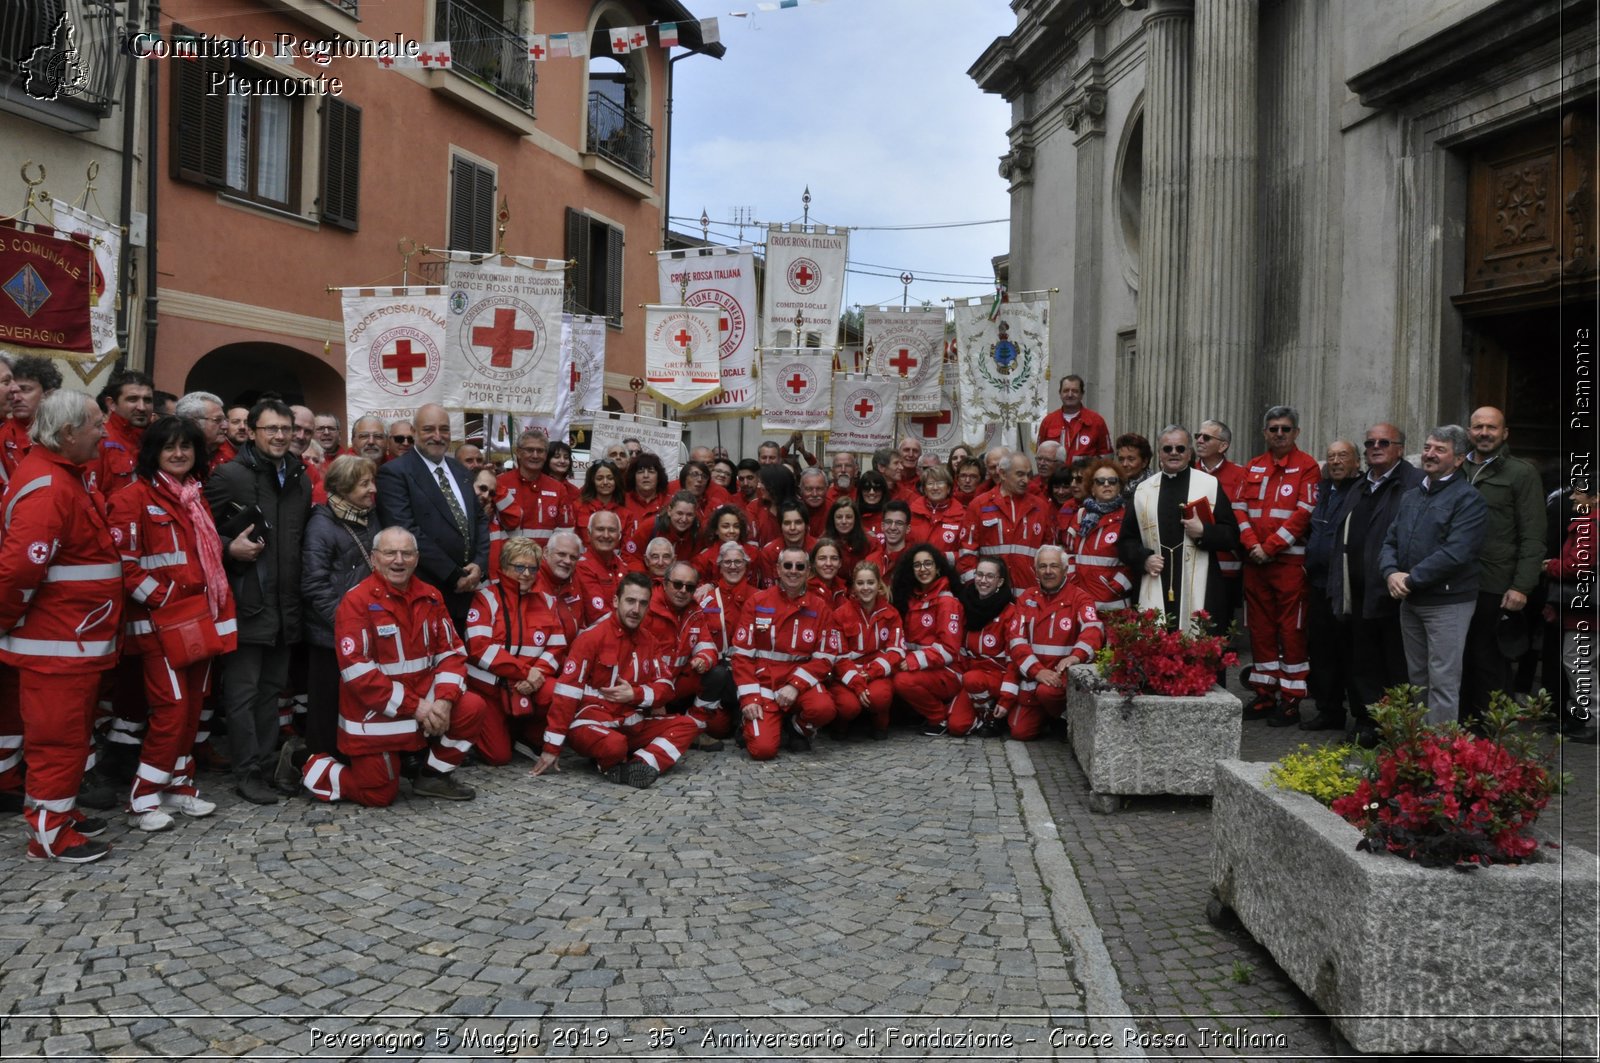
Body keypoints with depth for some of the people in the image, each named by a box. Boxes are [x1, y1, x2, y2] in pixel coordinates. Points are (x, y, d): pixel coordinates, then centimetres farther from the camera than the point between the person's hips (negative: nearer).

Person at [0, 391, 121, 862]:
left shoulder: (62, 475, 13)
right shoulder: (48, 487, -21)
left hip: (73, 638, 10)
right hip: (57, 641, -10)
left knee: (69, 730, 19)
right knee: (59, 735, 0)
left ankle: (58, 809, 32)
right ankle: (49, 833, 11)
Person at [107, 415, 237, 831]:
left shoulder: (196, 497, 16)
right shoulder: (134, 498, -8)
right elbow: (123, 563, -15)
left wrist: (217, 609, 12)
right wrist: (162, 599, -17)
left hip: (200, 618, 7)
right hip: (160, 621, -7)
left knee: (193, 706, 10)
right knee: (172, 707, -9)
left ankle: (179, 786, 20)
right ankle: (142, 800, 2)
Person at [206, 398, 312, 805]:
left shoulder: (300, 480, 13)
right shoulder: (228, 476, -6)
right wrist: (230, 549, -22)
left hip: (285, 605, 6)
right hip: (246, 602, -6)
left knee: (271, 688, 13)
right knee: (243, 692, 0)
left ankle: (267, 767, 21)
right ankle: (248, 773, 7)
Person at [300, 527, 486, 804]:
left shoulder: (430, 596, 3)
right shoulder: (357, 601, -16)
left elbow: (451, 651, 3)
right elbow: (357, 671, -20)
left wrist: (444, 700, -16)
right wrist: (414, 706, -21)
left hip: (424, 700, 5)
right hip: (374, 713, -5)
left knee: (473, 708, -15)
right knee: (378, 795, -2)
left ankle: (434, 776, 7)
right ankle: (311, 769, 24)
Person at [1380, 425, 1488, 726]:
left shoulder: (1468, 499, -11)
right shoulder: (1411, 496, 14)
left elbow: (1456, 553, -21)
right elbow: (1390, 541, 12)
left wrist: (1410, 579, -18)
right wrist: (1391, 572, -9)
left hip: (1447, 602, -8)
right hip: (1410, 601, 8)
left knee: (1443, 682, -3)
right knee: (1417, 678, 17)